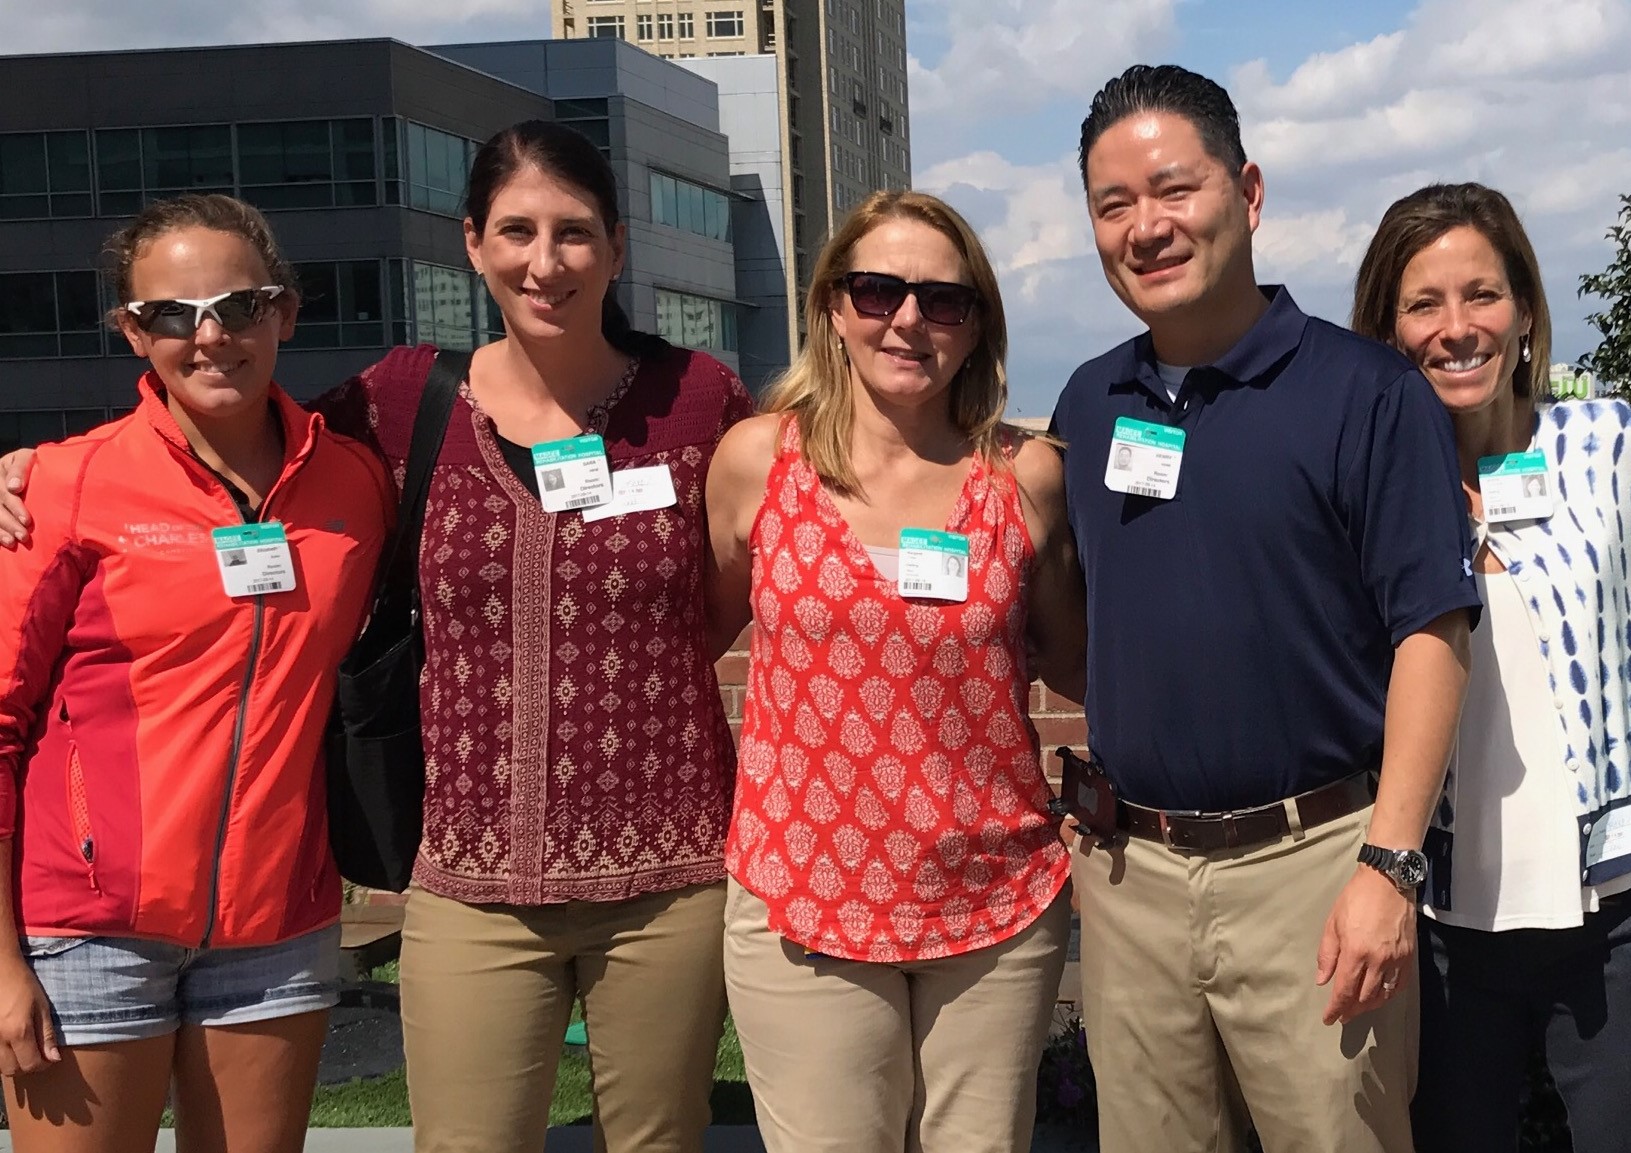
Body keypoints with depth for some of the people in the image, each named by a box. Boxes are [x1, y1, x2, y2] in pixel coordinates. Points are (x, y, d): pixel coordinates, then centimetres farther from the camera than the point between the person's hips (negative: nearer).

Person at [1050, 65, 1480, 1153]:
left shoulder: (1368, 391, -7)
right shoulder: (1089, 404, 9)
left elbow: (1431, 631, -11)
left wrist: (1389, 865, -17)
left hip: (1311, 861, -4)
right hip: (1129, 869, 5)